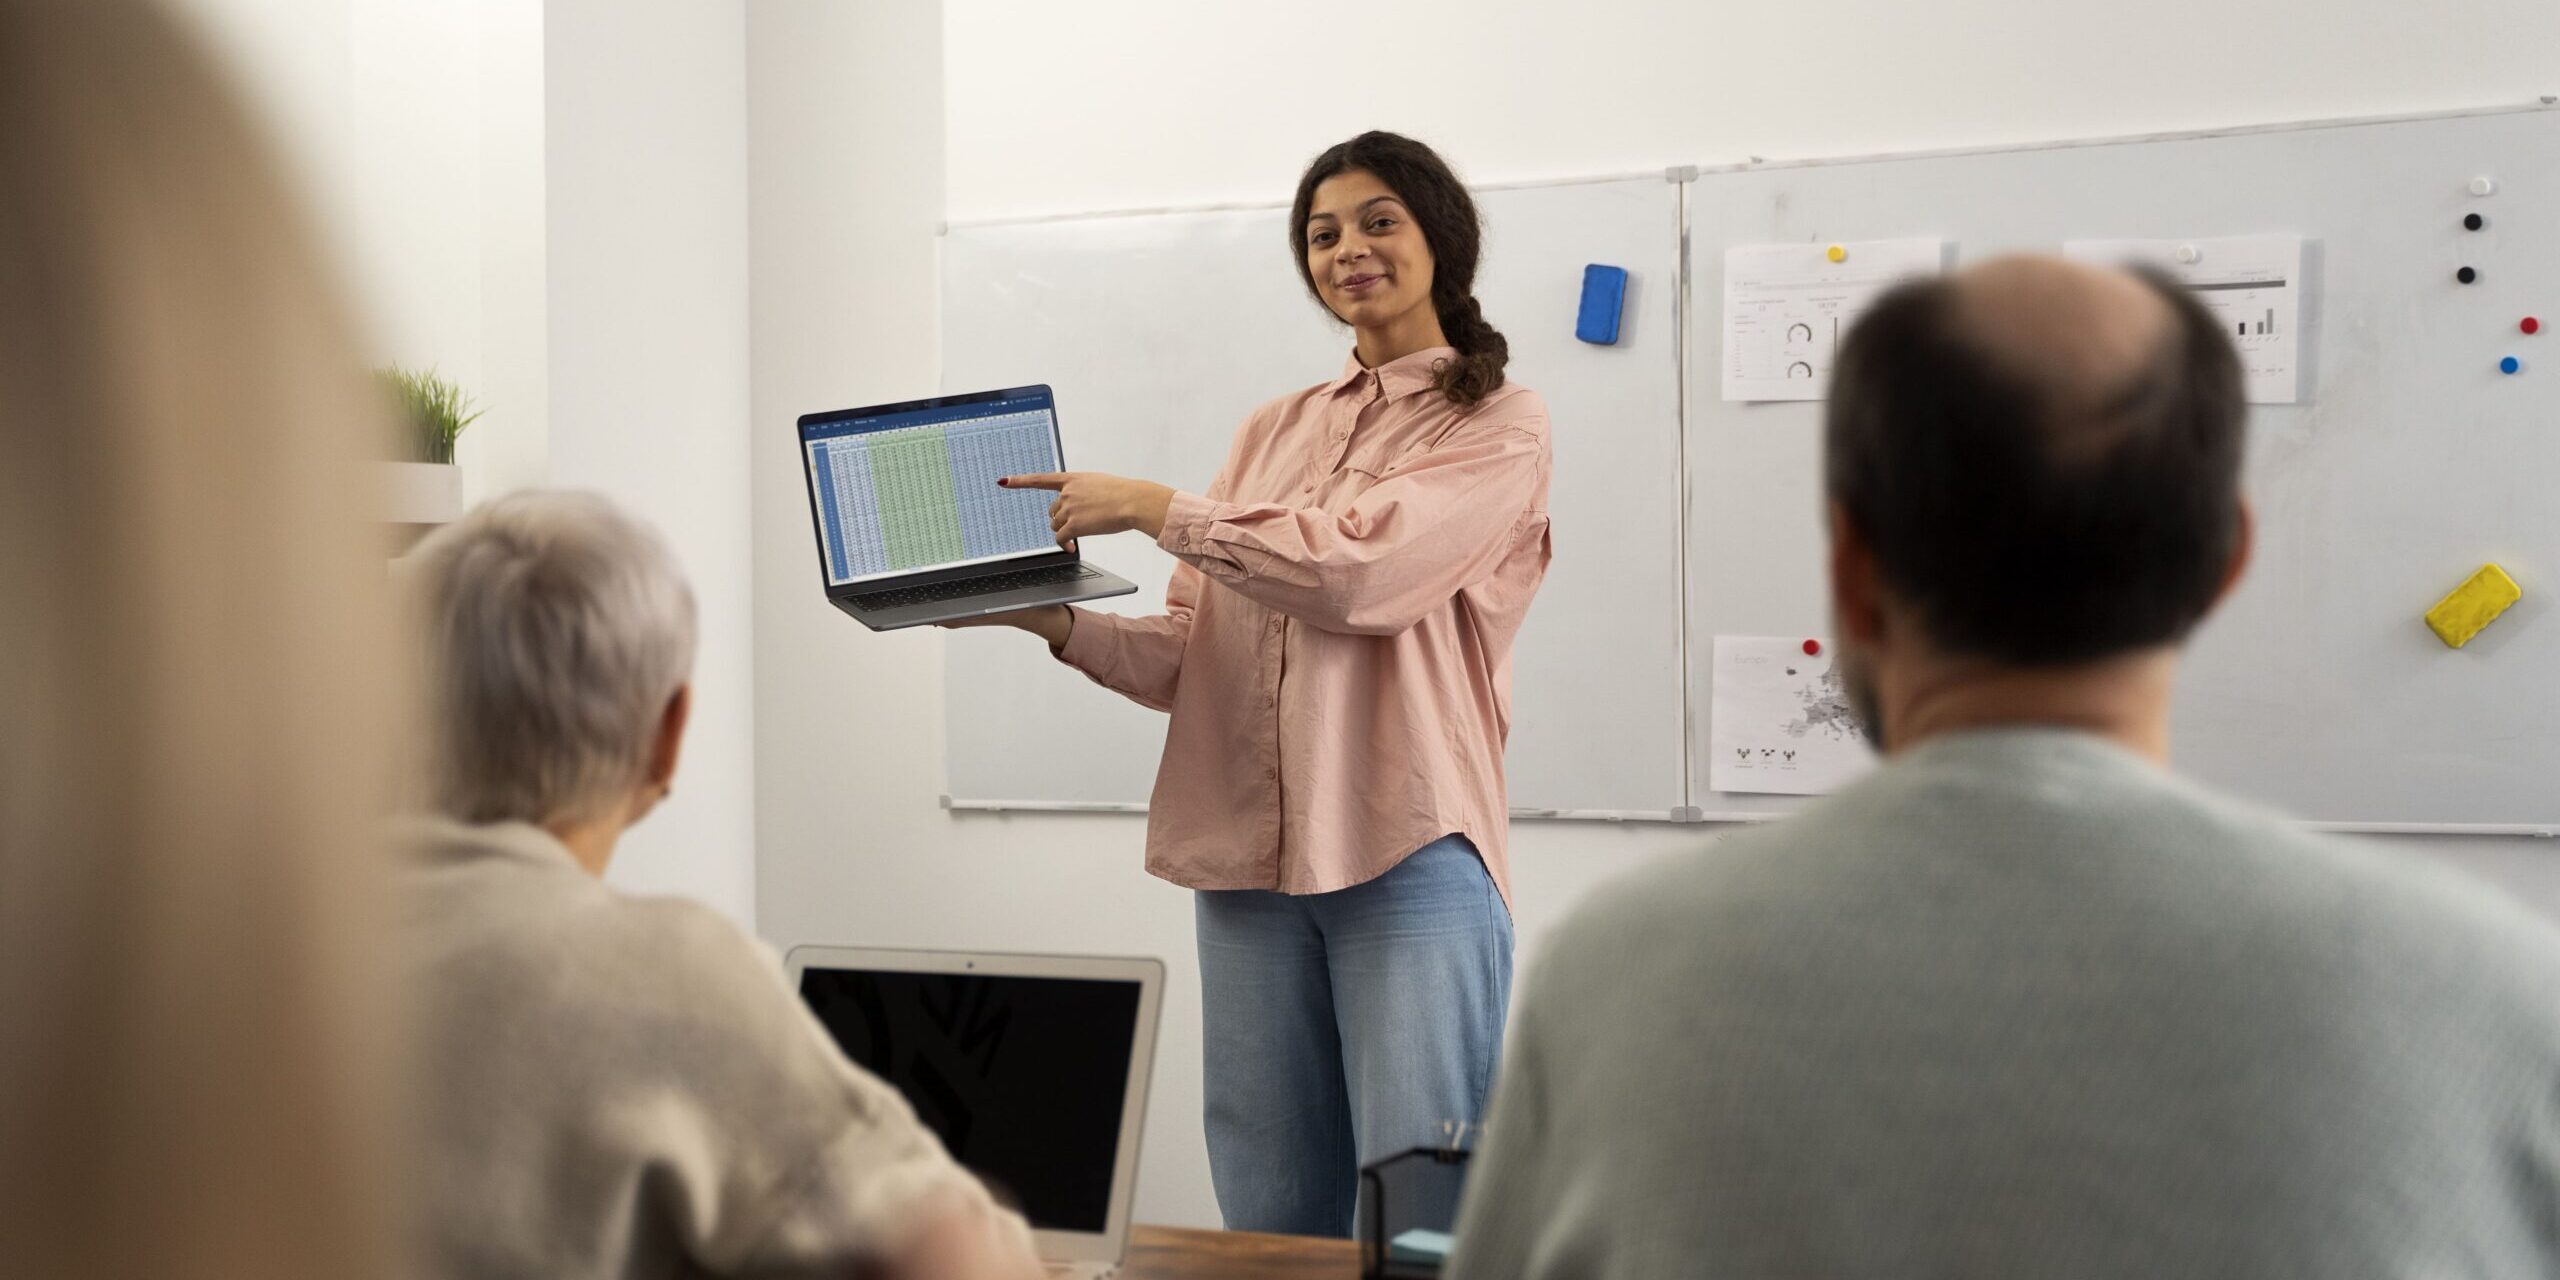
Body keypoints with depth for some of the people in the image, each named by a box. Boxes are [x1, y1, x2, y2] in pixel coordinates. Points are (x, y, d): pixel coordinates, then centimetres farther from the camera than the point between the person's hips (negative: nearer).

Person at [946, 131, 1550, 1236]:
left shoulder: (1496, 425, 2)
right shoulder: (1273, 431, 19)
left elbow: (1365, 570, -15)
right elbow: (1188, 656, 16)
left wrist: (1159, 509, -9)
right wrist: (1055, 620, -1)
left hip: (1409, 855, -5)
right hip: (1248, 855, 5)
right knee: (1268, 1216, 8)